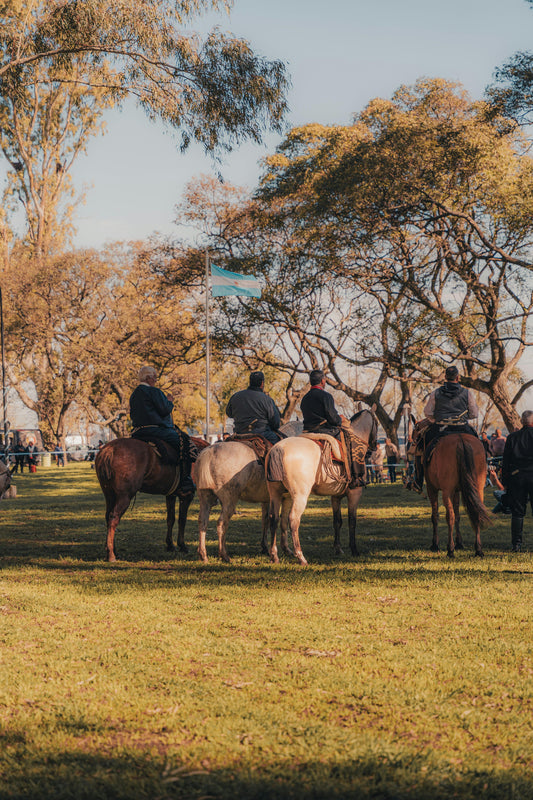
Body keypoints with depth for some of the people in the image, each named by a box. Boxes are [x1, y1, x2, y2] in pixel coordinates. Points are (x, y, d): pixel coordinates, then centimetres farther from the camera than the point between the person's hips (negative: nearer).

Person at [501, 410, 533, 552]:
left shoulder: (512, 437, 4)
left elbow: (505, 462, 5)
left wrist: (505, 482, 11)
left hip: (516, 477, 2)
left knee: (517, 512, 6)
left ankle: (516, 544, 5)